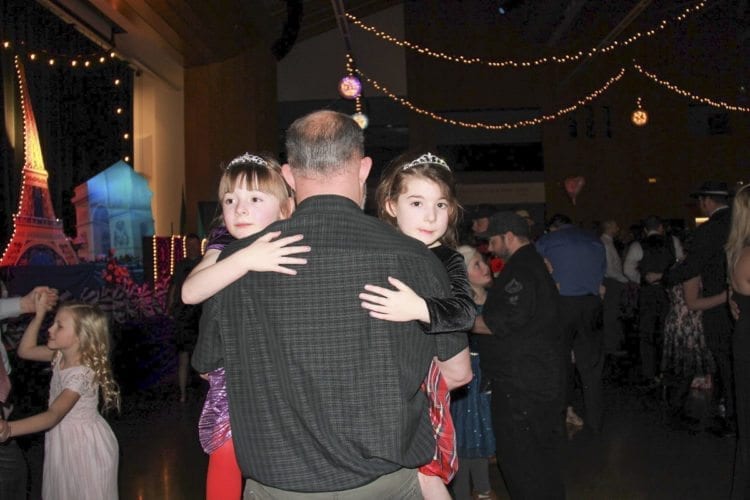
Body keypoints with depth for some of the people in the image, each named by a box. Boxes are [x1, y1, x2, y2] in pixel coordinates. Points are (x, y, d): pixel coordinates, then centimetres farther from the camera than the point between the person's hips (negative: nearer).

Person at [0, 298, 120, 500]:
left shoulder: (82, 373, -31)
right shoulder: (61, 355, -5)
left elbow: (54, 415, -38)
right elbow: (25, 351, 7)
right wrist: (39, 315, -6)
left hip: (85, 443, -8)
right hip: (63, 439, 8)